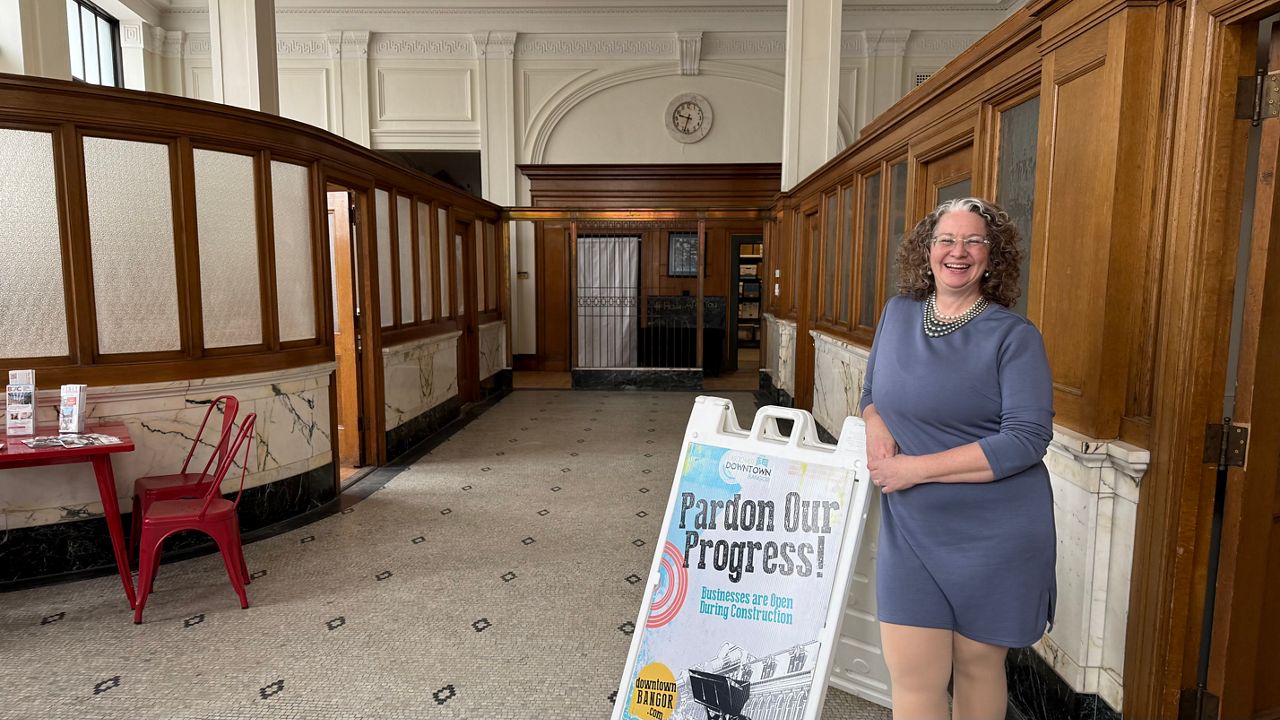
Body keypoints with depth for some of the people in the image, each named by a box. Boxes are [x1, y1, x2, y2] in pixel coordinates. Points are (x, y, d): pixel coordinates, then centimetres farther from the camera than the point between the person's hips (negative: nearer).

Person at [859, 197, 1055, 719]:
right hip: (911, 529, 3)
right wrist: (875, 425, -7)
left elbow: (1027, 439, -18)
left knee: (978, 666, 16)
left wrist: (915, 468, -20)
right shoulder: (898, 313, 4)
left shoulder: (1014, 336, -10)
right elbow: (872, 392, 17)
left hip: (994, 536, -3)